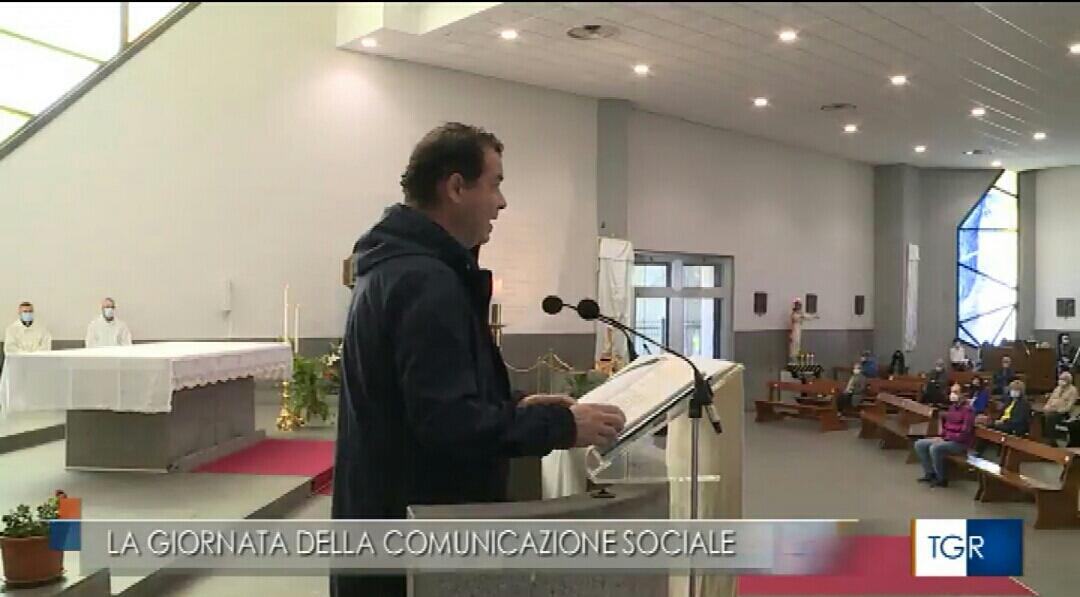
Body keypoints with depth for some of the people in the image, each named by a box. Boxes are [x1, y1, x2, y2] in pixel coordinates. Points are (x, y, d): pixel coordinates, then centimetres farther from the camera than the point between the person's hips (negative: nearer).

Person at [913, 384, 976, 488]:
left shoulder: (967, 410, -16)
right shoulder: (952, 407, 10)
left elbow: (965, 434, -21)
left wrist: (946, 438, -20)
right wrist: (941, 437, 2)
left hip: (960, 443, -9)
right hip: (946, 439, 9)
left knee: (934, 448, -33)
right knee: (919, 444, -2)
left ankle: (942, 479, -15)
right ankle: (930, 473, 4)